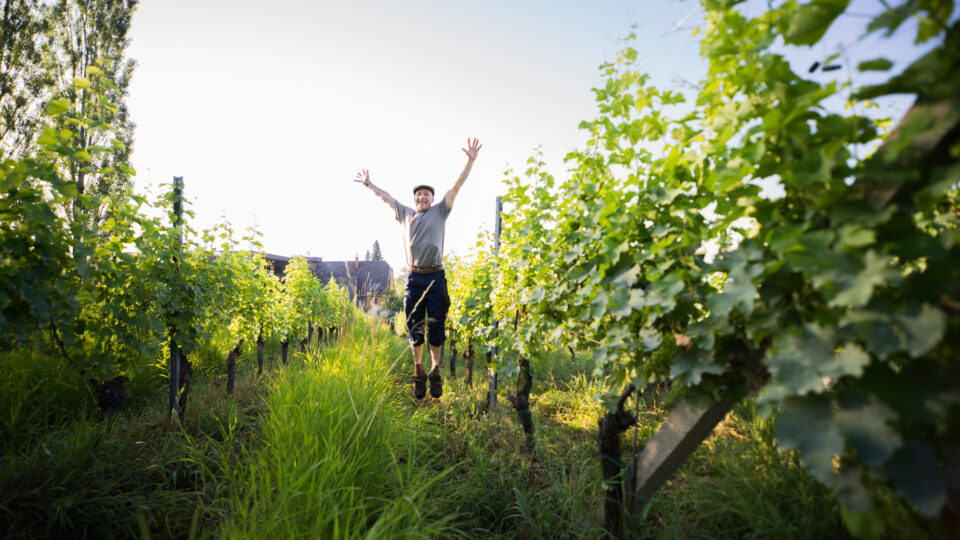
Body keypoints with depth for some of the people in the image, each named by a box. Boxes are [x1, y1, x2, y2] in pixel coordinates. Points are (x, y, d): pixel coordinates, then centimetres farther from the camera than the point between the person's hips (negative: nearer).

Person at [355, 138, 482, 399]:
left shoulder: (439, 211, 10)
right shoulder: (406, 214, 17)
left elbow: (457, 186, 2)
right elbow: (385, 197, 30)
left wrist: (471, 161, -5)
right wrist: (367, 183, 39)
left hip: (436, 277, -2)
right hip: (414, 278, 2)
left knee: (436, 327, 0)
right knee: (414, 327, 4)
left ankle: (435, 372, 13)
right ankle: (418, 372, 16)